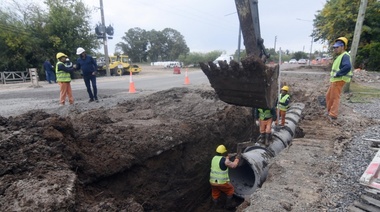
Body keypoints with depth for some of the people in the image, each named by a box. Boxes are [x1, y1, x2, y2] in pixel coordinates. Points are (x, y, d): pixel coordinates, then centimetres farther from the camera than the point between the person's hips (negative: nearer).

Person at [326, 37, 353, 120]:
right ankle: (329, 111, 27)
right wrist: (332, 73, 12)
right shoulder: (339, 56, 20)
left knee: (335, 97, -7)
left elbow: (347, 67, -29)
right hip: (334, 80, 10)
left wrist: (337, 74, -23)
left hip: (339, 80, -10)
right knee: (328, 96, 16)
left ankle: (333, 115, -2)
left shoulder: (345, 56, -12)